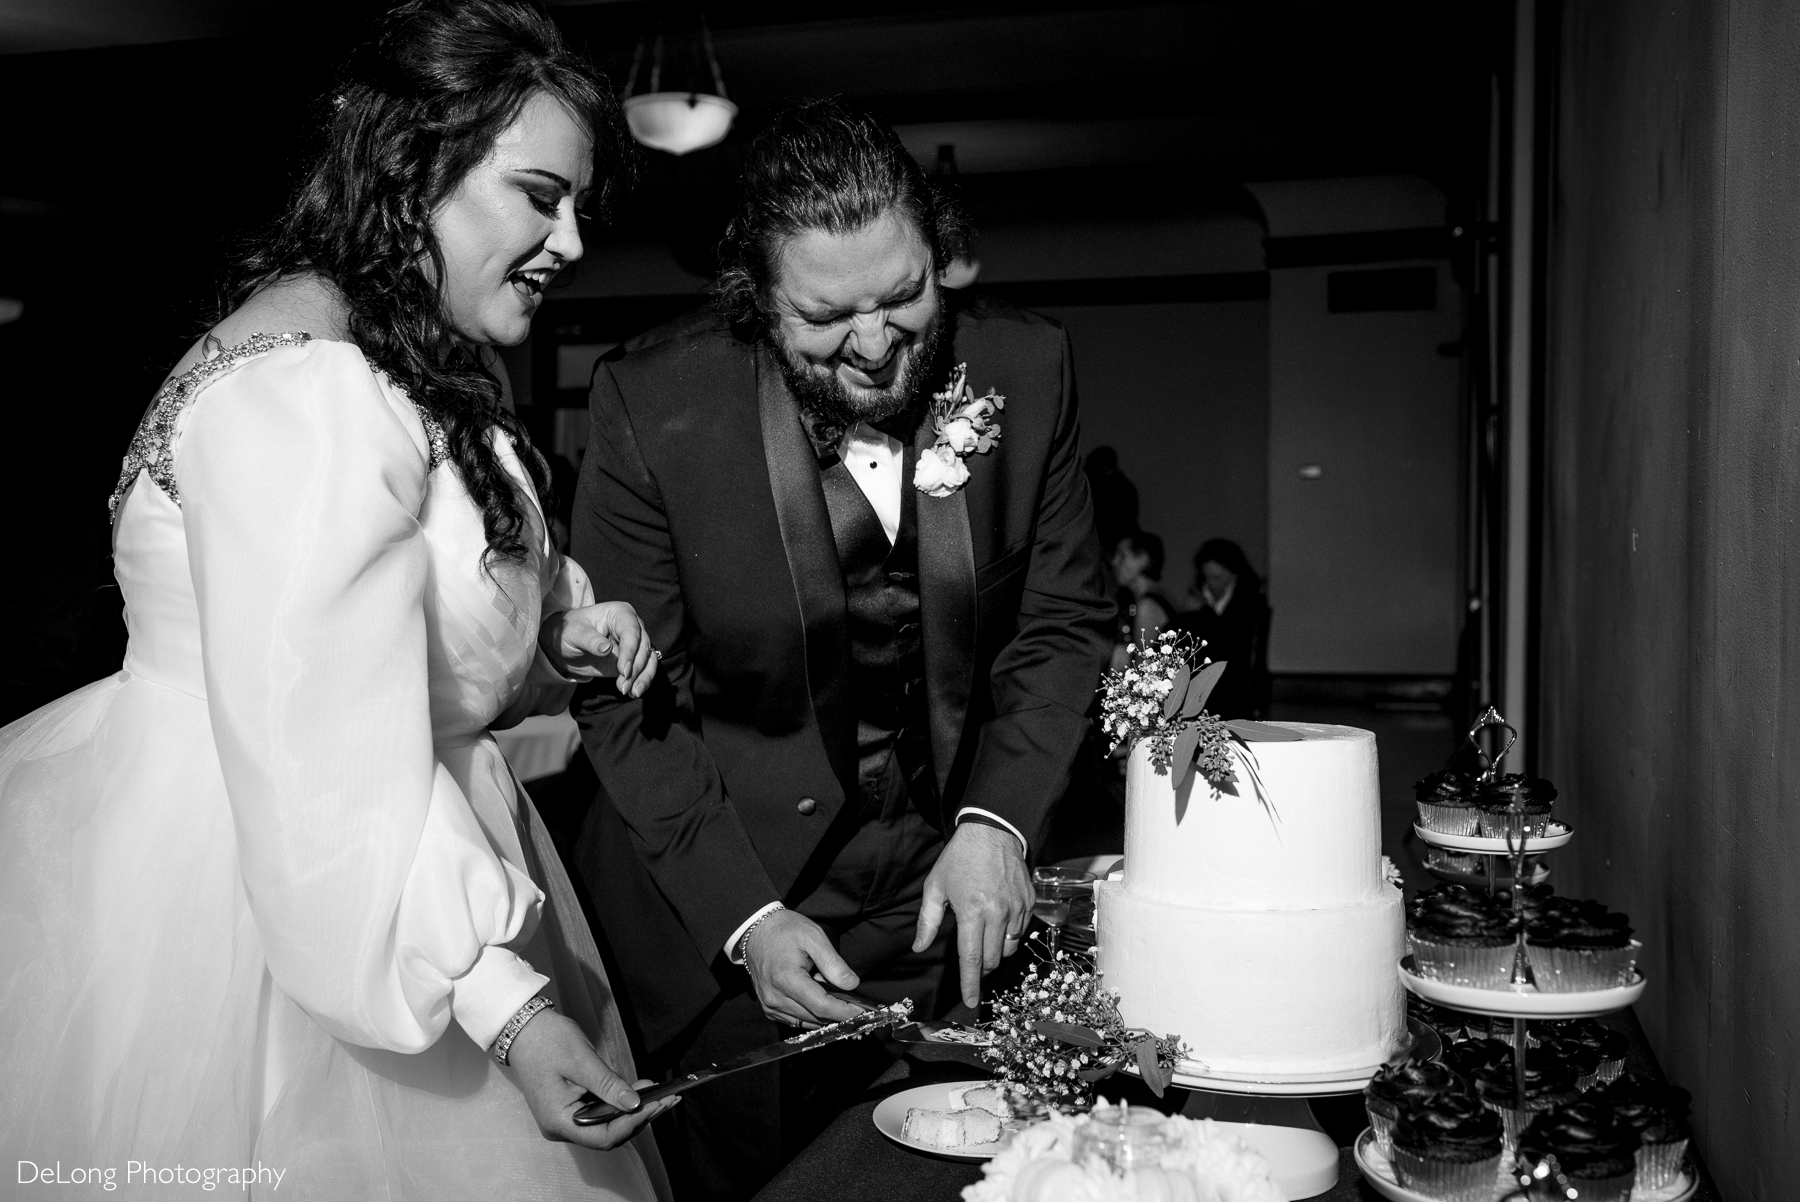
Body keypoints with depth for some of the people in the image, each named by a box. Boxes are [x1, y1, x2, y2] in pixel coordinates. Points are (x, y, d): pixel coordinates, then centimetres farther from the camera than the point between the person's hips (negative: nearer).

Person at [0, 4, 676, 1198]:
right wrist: (501, 1001, -26)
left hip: (386, 847, 10)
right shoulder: (306, 391, -24)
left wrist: (559, 628, 0)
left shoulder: (408, 360, 8)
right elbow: (327, 767, -28)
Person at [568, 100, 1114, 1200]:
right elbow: (627, 698, -12)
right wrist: (746, 920, -19)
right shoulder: (653, 404, -18)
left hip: (947, 891, 3)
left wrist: (998, 820, -15)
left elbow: (1064, 623, -1)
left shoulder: (1026, 366, -11)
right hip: (725, 901, -2)